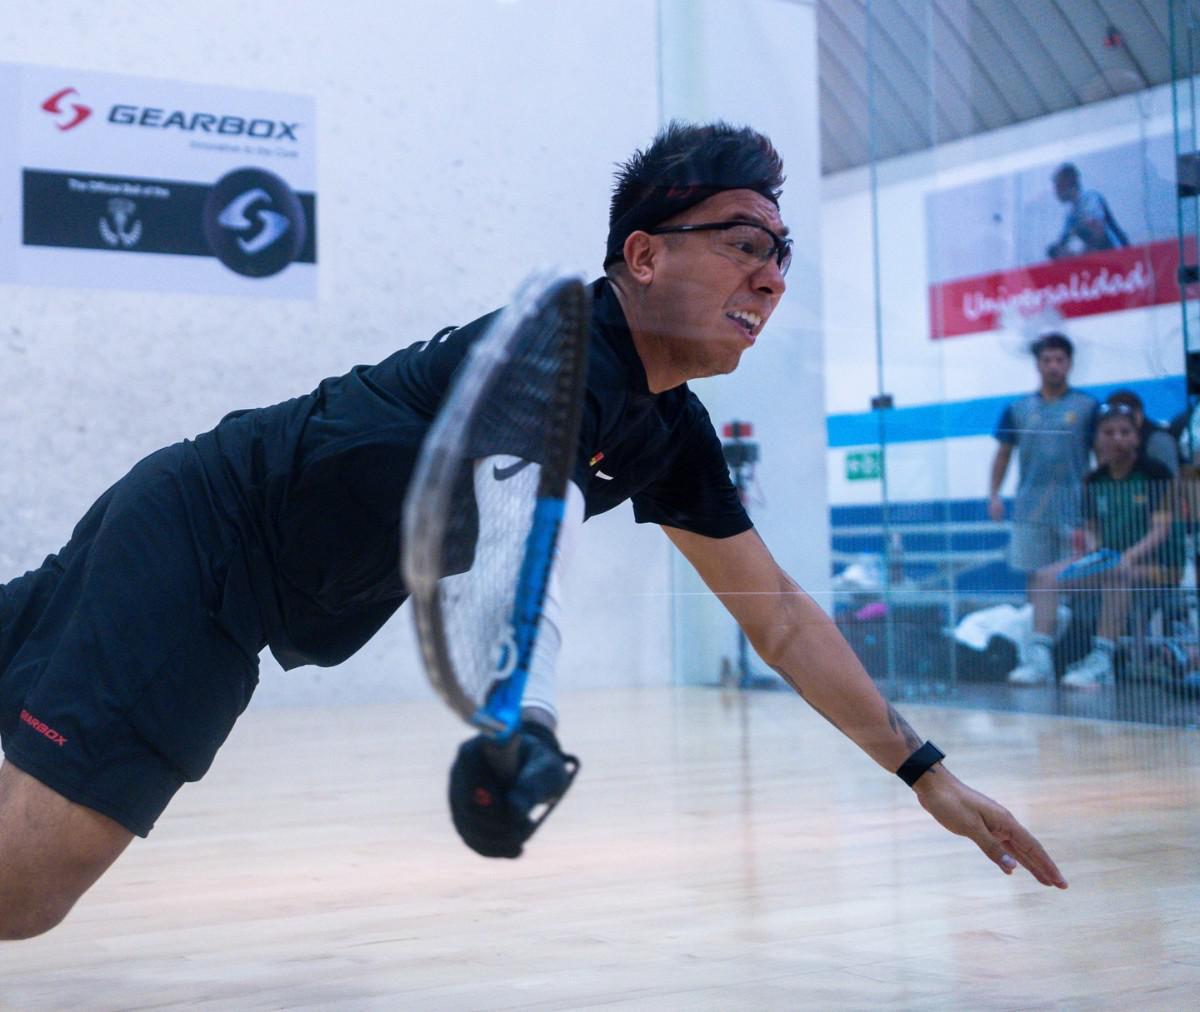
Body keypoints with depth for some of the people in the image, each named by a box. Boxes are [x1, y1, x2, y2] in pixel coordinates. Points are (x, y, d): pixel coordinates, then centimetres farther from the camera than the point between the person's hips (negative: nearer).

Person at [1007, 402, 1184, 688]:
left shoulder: (1154, 472, -3)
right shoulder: (1094, 481, 11)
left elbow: (1161, 528, -11)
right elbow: (1091, 529, 10)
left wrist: (1129, 556, -27)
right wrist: (1092, 548, -14)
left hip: (1157, 564, -5)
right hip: (1106, 561, 5)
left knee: (1117, 573, -39)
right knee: (1047, 575, -16)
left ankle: (1102, 660, -43)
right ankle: (1040, 656, -29)